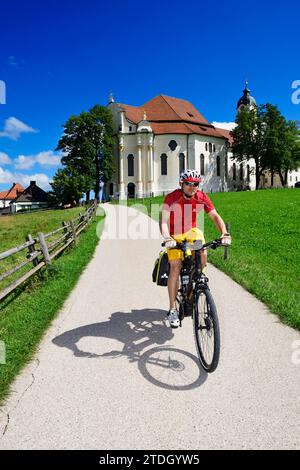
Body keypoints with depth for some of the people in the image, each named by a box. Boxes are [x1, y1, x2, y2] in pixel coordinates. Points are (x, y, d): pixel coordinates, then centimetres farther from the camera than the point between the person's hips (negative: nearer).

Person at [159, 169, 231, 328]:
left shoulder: (202, 197, -13)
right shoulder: (172, 198, -22)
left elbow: (215, 216, -14)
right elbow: (163, 220, -31)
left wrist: (224, 233, -31)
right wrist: (167, 238, -49)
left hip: (192, 231, 3)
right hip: (175, 234, -2)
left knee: (202, 256, -24)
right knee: (175, 266, -16)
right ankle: (172, 310, -5)